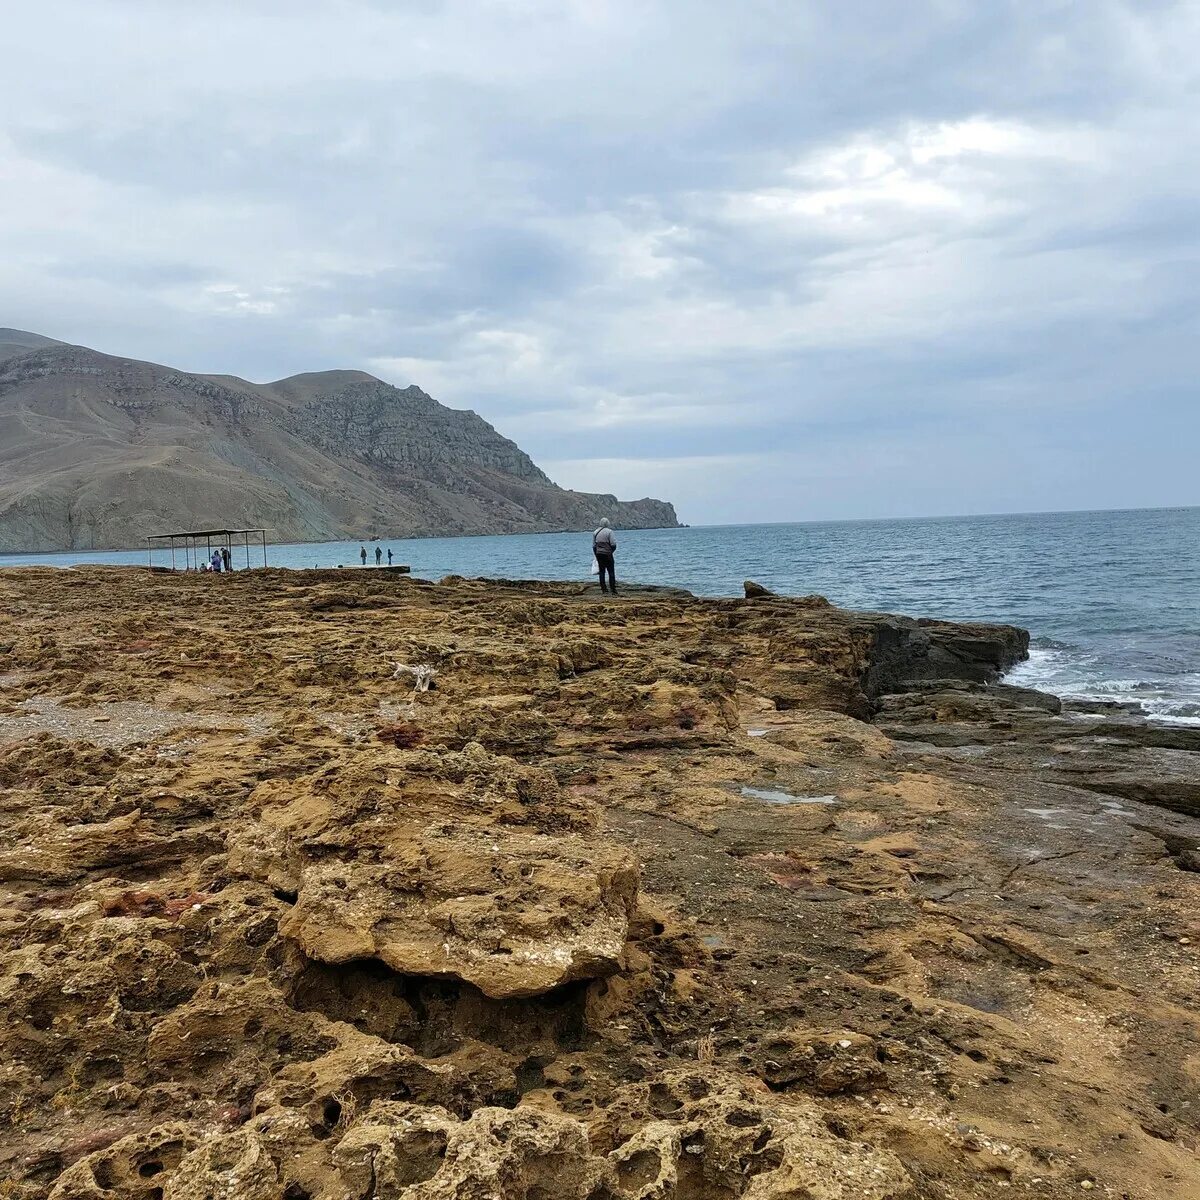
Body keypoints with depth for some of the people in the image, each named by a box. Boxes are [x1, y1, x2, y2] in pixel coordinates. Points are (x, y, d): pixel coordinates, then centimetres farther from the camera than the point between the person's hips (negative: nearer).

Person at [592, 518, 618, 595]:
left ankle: (603, 589, 10)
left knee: (602, 572, 10)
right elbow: (613, 544, -13)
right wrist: (612, 551, 6)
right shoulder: (609, 531, -8)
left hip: (598, 554, 5)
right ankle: (613, 590, -4)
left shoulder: (595, 532, 9)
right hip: (607, 554, -5)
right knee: (611, 572, -1)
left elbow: (593, 546, 11)